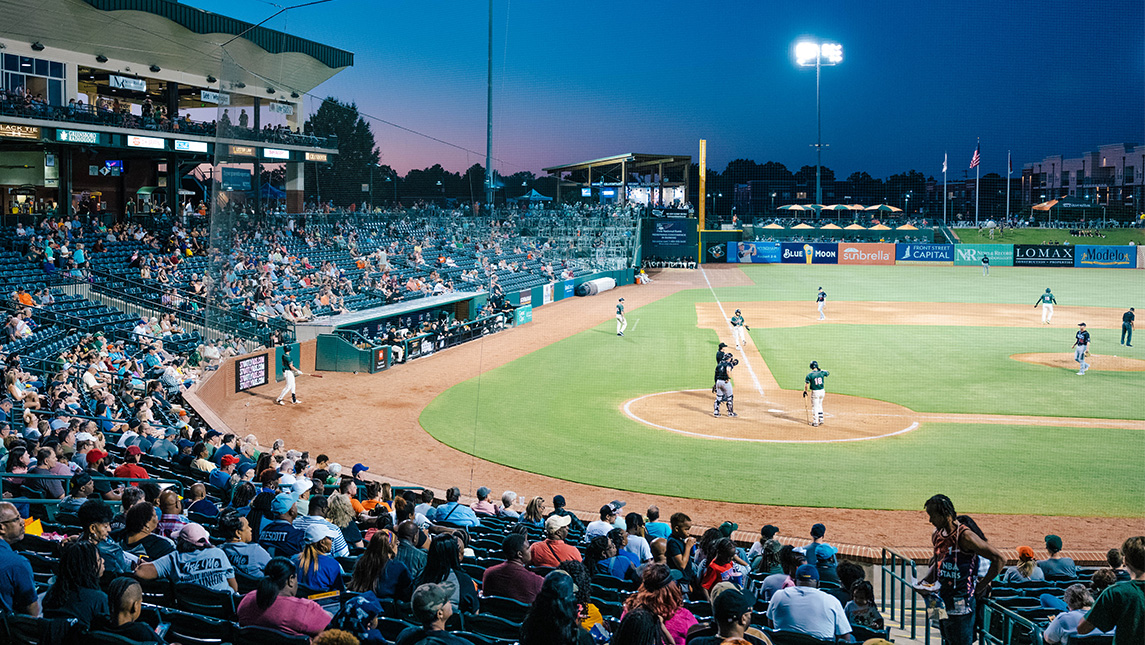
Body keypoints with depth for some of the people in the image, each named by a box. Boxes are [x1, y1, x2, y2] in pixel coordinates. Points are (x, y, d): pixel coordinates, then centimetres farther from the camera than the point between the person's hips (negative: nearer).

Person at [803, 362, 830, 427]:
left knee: (814, 407, 5)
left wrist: (805, 392, 3)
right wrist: (820, 370, 23)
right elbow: (828, 373, 20)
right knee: (819, 406, 22)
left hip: (815, 392, -4)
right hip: (822, 391, 5)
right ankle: (821, 420, 27)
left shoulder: (809, 375, -13)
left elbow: (806, 385, -10)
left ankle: (815, 422, 10)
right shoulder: (822, 372, -2)